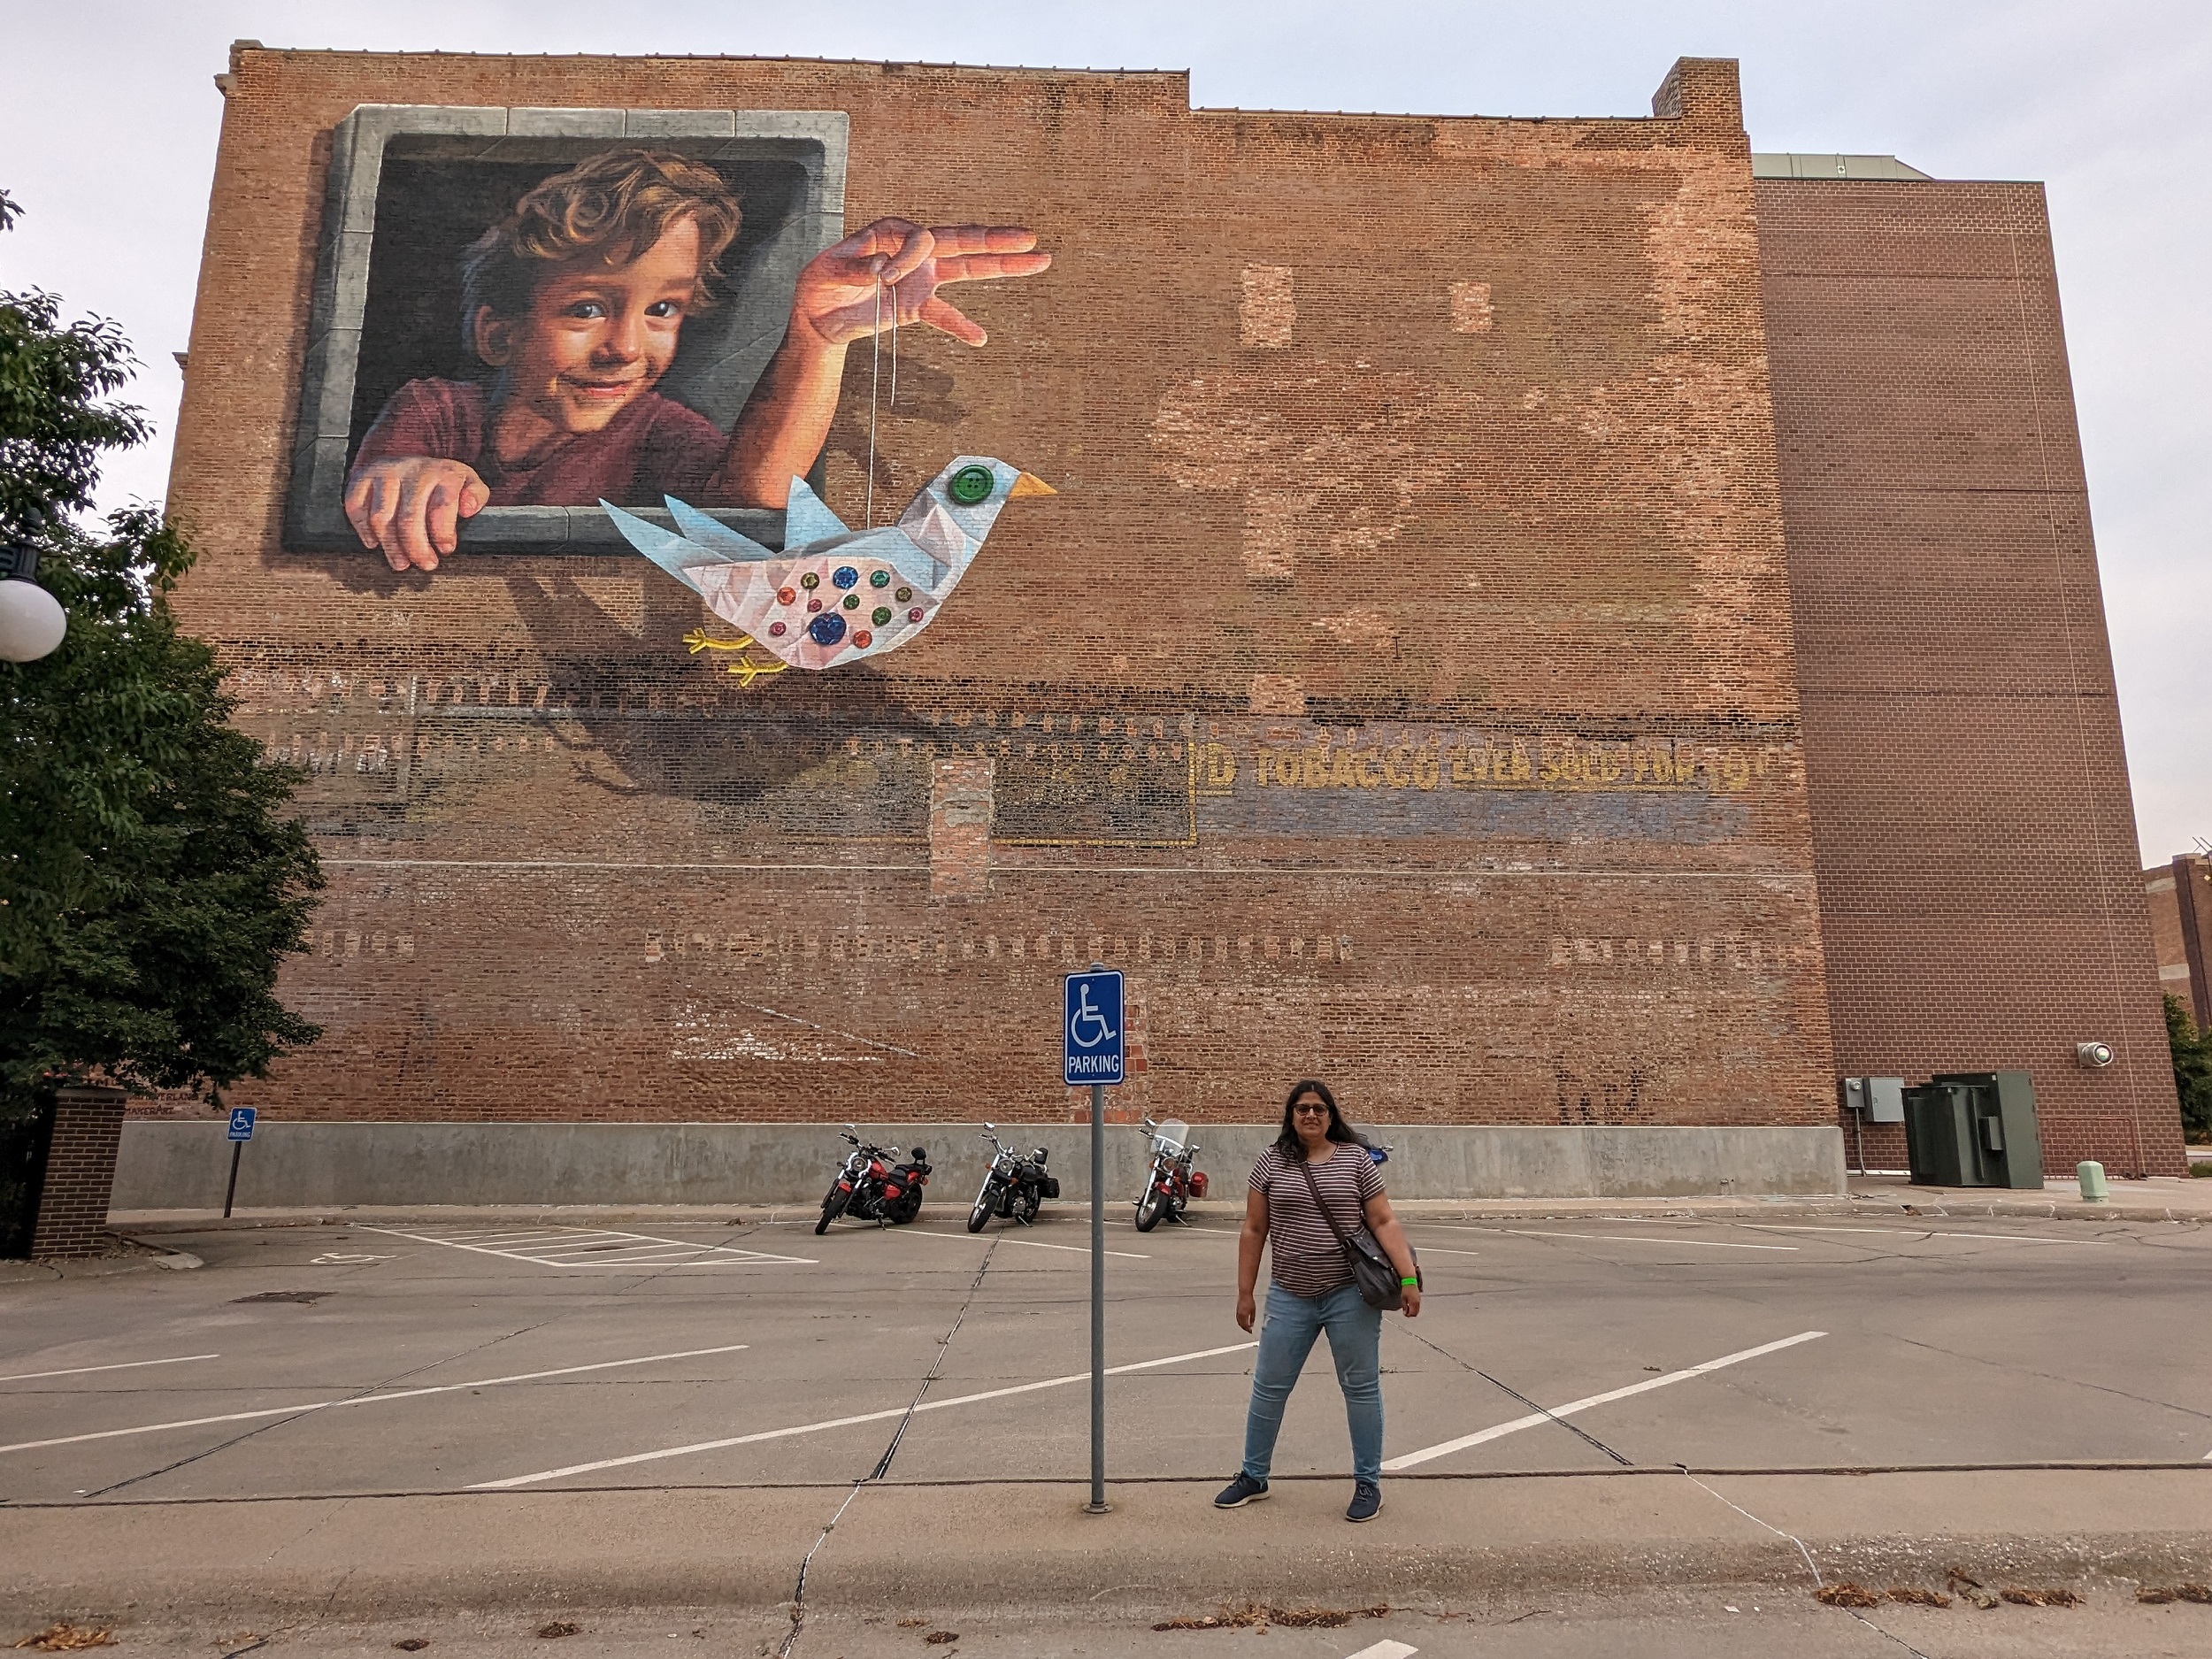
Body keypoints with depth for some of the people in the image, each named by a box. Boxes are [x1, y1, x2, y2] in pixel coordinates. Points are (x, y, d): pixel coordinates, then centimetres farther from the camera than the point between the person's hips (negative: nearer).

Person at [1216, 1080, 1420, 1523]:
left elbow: (1384, 1223, -3)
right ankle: (1253, 1476, 27)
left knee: (1361, 1387, 8)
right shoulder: (1271, 1162, 2)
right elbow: (1254, 1230, 5)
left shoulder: (1355, 1158, -1)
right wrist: (1245, 1292, 3)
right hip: (1290, 1296, 2)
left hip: (1350, 1294, -2)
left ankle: (1368, 1482, 24)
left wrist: (1408, 1278, -12)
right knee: (1268, 1387, 10)